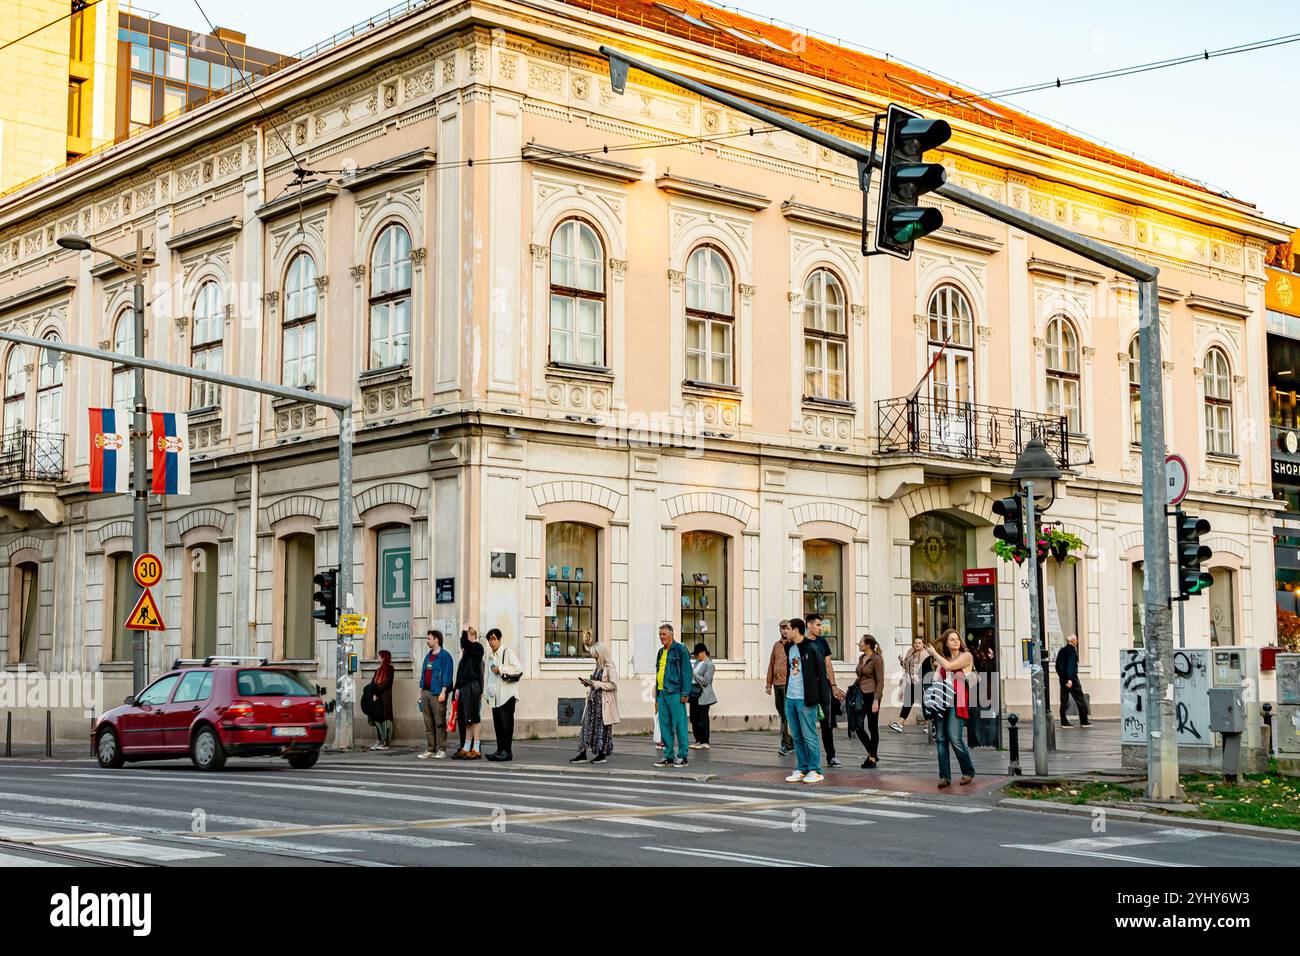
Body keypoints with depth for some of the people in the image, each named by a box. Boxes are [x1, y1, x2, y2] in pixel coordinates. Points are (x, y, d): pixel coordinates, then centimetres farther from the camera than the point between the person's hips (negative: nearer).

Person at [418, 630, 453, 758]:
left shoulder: (445, 656, -5)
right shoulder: (428, 656, 19)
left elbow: (447, 675, -11)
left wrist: (443, 692, -17)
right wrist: (421, 692, 17)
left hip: (437, 693, -8)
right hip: (426, 692, 8)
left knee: (439, 722, -6)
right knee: (428, 723, 7)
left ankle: (441, 749, -3)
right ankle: (430, 749, 10)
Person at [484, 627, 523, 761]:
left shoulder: (508, 652, -3)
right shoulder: (491, 656, 21)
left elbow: (518, 669, -14)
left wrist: (500, 669, -13)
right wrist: (487, 692, 21)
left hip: (507, 694, -7)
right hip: (495, 695, 7)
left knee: (506, 723, -9)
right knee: (497, 724, 5)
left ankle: (507, 751, -9)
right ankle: (500, 750, 9)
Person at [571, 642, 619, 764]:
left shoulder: (609, 667, -10)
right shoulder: (598, 667, 16)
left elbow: (613, 685, -18)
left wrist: (596, 684, -18)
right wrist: (588, 682, 8)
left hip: (603, 702, -8)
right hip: (593, 701, 8)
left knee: (602, 727, 0)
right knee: (587, 725, 2)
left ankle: (602, 755, 10)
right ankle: (582, 754, 3)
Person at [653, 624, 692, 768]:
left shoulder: (680, 649, -4)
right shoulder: (661, 652, 19)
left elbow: (686, 672, -8)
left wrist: (685, 693, -14)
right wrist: (657, 697, 19)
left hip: (675, 693, -8)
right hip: (662, 693, 8)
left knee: (679, 725, -6)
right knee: (665, 726, 7)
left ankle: (682, 757, -3)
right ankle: (668, 756, 12)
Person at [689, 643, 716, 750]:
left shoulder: (709, 665, -9)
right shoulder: (697, 662, 15)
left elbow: (705, 681, -16)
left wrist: (694, 674, -18)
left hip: (703, 696, -8)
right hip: (694, 694, 8)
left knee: (702, 718, -5)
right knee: (694, 718, 9)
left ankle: (705, 742, 0)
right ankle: (698, 740, 17)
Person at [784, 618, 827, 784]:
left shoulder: (811, 649, -11)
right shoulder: (790, 649, 14)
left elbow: (821, 673, -12)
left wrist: (822, 698, -15)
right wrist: (787, 692, 17)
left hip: (805, 700, -8)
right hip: (790, 698, 8)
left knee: (809, 736, -4)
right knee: (796, 737, 11)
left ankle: (815, 771, 1)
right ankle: (801, 770, 17)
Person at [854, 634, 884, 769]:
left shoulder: (877, 659, -9)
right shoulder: (861, 659, 14)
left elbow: (880, 682, -12)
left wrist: (876, 700, -17)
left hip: (871, 695, -8)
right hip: (861, 695, 8)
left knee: (872, 727, 1)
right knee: (857, 726, 2)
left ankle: (872, 759, 9)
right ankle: (871, 753, 18)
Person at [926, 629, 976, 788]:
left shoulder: (966, 656, 4)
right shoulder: (943, 660, 21)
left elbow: (949, 666, -9)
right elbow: (937, 679, 14)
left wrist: (934, 653, 4)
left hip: (957, 701, -5)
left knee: (954, 738, -15)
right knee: (941, 739, -2)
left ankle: (968, 772, 3)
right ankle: (944, 776, 0)